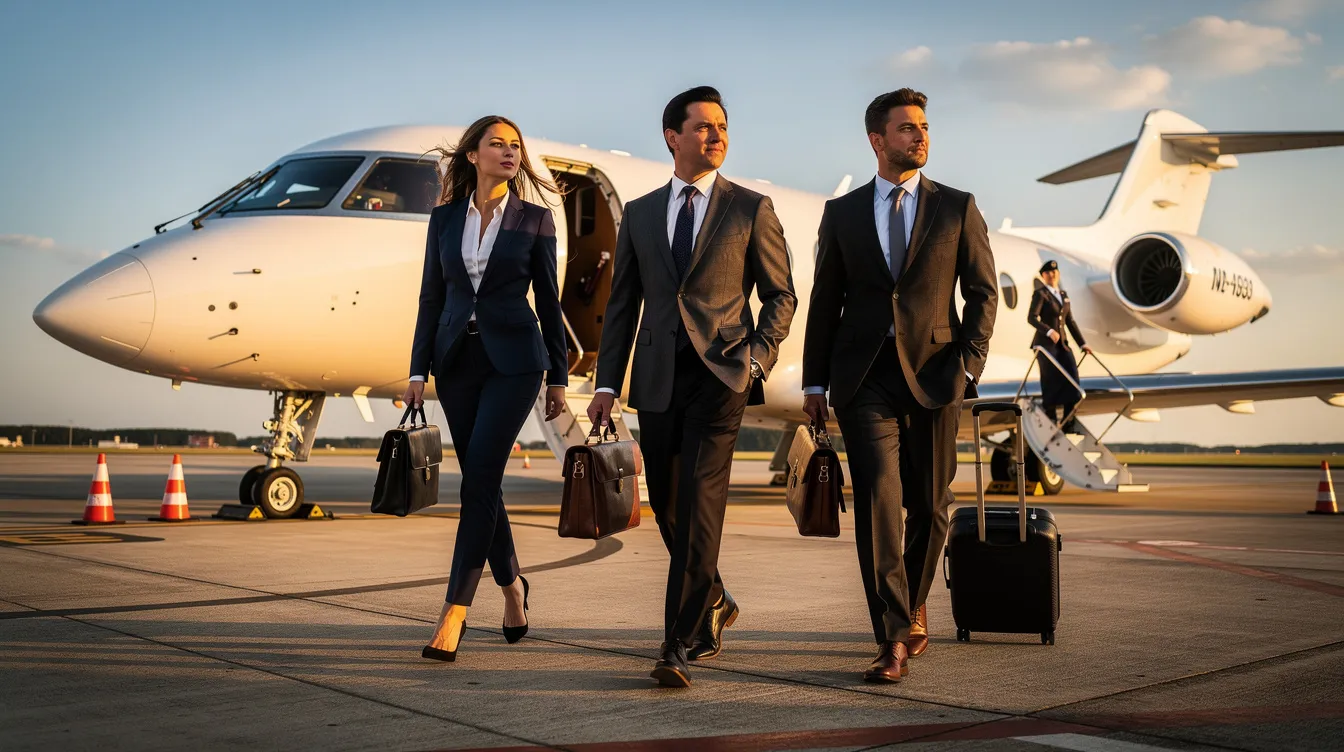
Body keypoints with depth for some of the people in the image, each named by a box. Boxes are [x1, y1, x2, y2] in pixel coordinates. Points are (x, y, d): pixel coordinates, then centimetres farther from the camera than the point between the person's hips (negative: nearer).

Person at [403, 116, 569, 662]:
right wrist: (418, 370, 3)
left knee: (479, 477, -12)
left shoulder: (535, 219, 2)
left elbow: (548, 300, 4)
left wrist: (558, 376, 3)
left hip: (513, 358, -3)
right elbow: (431, 297, 9)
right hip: (457, 359, 3)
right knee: (481, 480, 8)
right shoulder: (444, 218, 8)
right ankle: (512, 585, 29)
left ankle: (455, 610, -11)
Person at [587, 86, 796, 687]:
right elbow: (623, 304, 13)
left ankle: (680, 643, -11)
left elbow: (780, 295, 6)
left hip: (719, 374, -4)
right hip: (657, 378, 4)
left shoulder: (751, 209, 4)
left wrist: (757, 358, -8)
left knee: (699, 506, -14)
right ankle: (711, 606, 36)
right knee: (668, 506, 11)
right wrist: (607, 383, 7)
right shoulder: (639, 214, 12)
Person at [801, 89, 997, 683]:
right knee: (877, 497, -13)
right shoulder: (842, 213, 8)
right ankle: (893, 639, -10)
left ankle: (913, 606, 34)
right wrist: (814, 382, 7)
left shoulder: (957, 207, 7)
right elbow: (825, 300, 10)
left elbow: (982, 291, 6)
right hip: (864, 376, 0)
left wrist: (969, 363, -7)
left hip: (932, 373, 1)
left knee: (929, 506, 9)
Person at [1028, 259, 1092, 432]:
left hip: (1062, 343, 6)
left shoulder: (1064, 295, 16)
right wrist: (1049, 331, -28)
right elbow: (1031, 318, -16)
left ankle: (1068, 422, -6)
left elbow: (1070, 321, 16)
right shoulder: (1040, 293, -4)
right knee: (1051, 382, -6)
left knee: (1071, 379, -8)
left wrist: (1082, 343, 11)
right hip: (1045, 344, -6)